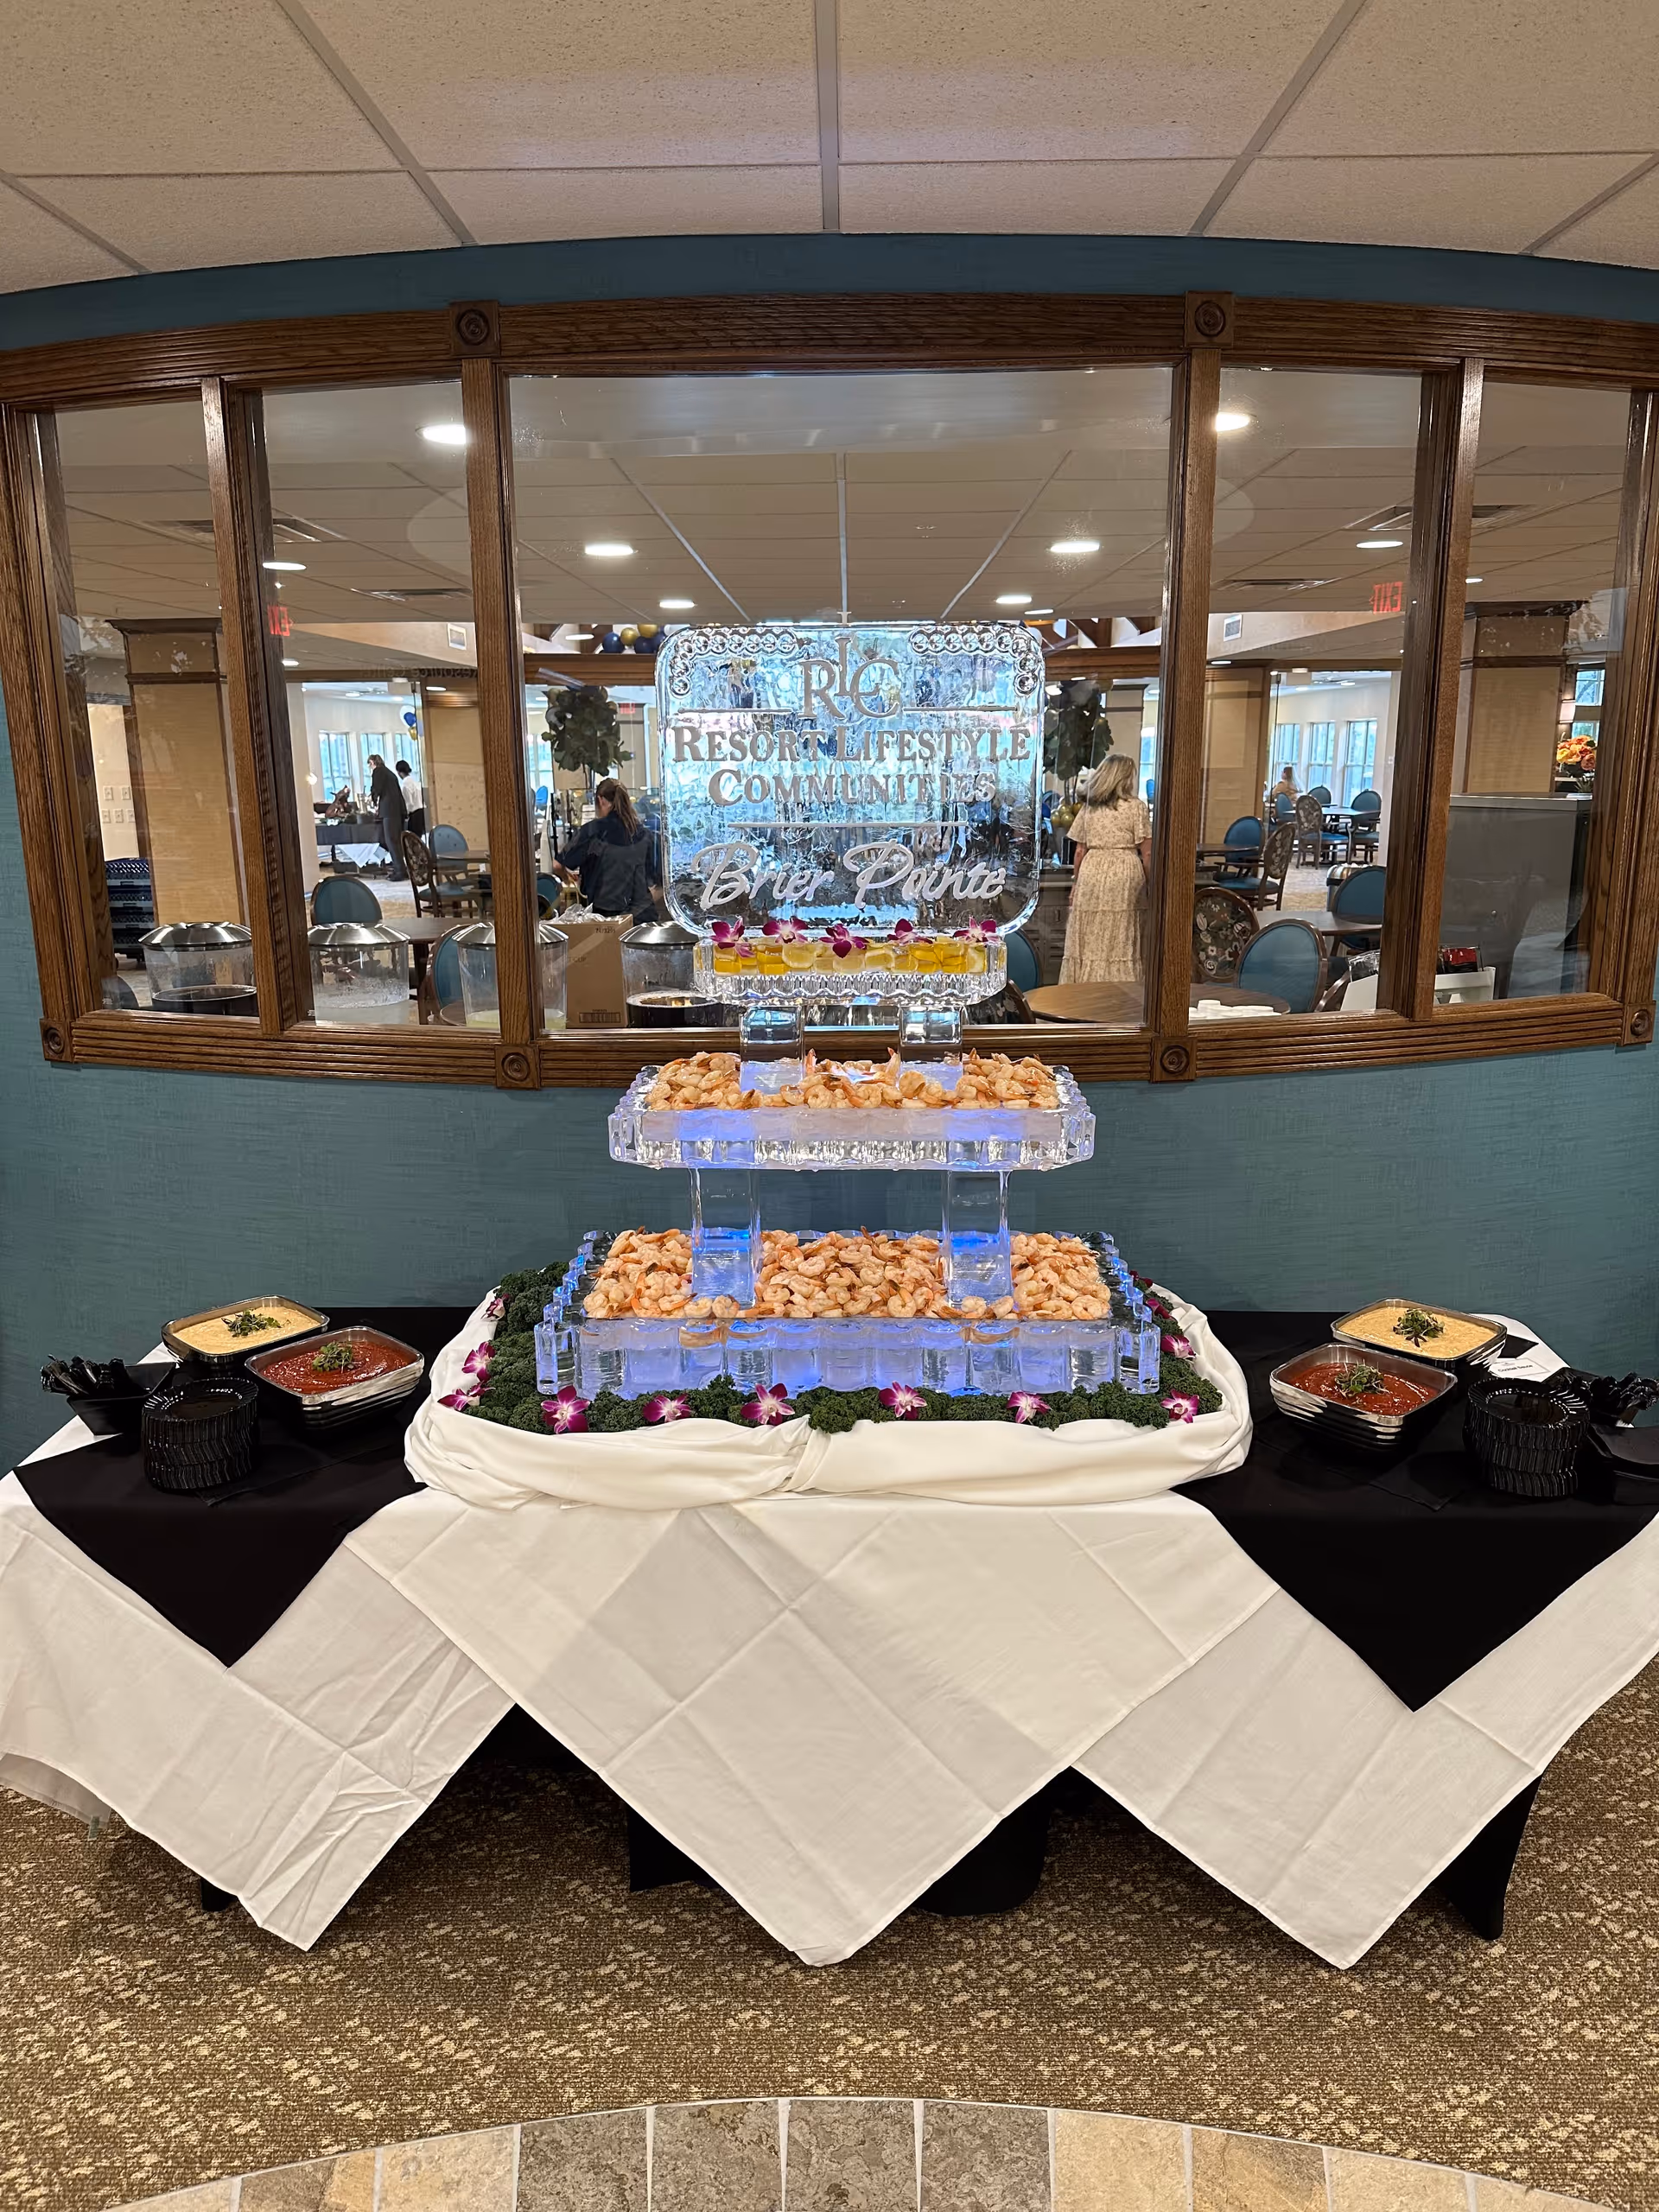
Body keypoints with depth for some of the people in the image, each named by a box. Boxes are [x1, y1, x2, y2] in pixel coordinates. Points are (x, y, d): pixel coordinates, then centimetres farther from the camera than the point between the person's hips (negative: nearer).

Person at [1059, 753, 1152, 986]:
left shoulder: (1088, 808, 7)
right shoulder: (1137, 807, -1)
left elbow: (1080, 851, 9)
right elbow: (1147, 853, -3)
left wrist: (1076, 883, 18)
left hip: (1091, 872, 2)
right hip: (1126, 873, -2)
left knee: (1089, 940, 6)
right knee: (1121, 941, 1)